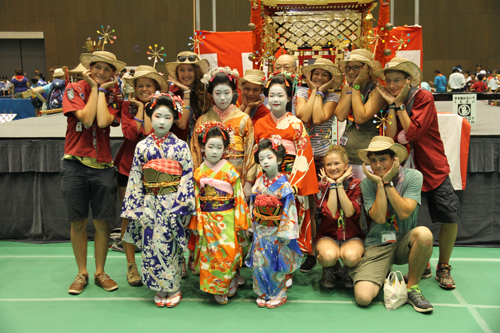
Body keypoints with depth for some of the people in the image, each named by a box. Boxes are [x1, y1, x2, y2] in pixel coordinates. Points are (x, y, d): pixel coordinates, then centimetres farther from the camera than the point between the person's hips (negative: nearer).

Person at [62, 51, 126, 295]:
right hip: (75, 163, -1)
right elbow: (86, 119, -15)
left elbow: (103, 121, -14)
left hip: (102, 165, 1)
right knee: (78, 222, 6)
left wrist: (103, 89, -6)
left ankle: (100, 272, 20)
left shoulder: (113, 96, 6)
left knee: (102, 221, 4)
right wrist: (94, 88, -7)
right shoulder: (74, 89, 1)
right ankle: (82, 273, 21)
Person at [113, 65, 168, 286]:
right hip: (128, 166, 0)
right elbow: (130, 133, -14)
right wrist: (140, 108, -9)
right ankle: (131, 264, 15)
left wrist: (148, 107, -13)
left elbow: (151, 134, -15)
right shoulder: (128, 106, 2)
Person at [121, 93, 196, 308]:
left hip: (173, 203, -2)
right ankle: (160, 288, 18)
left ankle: (173, 288, 15)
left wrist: (180, 206, -10)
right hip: (150, 204, 3)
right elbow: (135, 178, 5)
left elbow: (187, 177, -4)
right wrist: (138, 206, 0)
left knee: (170, 245, 0)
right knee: (151, 244, 3)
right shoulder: (142, 147, 4)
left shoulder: (181, 147, -2)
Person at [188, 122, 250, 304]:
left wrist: (241, 221, -3)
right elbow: (196, 199, 5)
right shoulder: (199, 172, 3)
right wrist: (196, 223, 3)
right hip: (207, 219, 2)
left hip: (227, 218, -2)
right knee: (210, 253, 4)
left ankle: (230, 281, 18)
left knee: (228, 251, -8)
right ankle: (217, 289, 19)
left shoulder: (230, 171, -3)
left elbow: (239, 196, -2)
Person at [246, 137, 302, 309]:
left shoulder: (284, 184, -13)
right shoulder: (259, 182, 2)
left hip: (276, 231, -5)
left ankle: (278, 295, 23)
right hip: (260, 230, 5)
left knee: (275, 264, 5)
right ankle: (263, 293, 26)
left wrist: (286, 233, -13)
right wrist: (252, 226, 9)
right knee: (259, 262, 9)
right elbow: (252, 205, 10)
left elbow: (289, 209, -12)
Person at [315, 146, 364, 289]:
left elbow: (349, 212, -17)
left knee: (350, 256, -36)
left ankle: (348, 271, 3)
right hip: (328, 235, 0)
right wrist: (332, 185, -12)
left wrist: (340, 184, -15)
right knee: (329, 255, -35)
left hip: (352, 236, 0)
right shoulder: (321, 186, 0)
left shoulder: (355, 184, -1)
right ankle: (329, 270, 4)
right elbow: (331, 213, -16)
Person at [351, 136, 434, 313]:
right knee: (363, 297, -22)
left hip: (404, 242, 0)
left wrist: (387, 182, -18)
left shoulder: (413, 176, -6)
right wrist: (379, 184, -17)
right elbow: (379, 218, -14)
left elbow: (404, 213, -18)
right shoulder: (367, 183, -3)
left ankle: (412, 288, -11)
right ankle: (383, 275, 16)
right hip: (377, 245, 0)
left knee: (424, 233, -37)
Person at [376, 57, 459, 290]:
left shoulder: (424, 98, -9)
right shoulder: (391, 102, 4)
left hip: (433, 168, -3)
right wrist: (392, 105, -12)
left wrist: (399, 104, -17)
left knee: (450, 216, -9)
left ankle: (443, 267, 12)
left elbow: (412, 133, -22)